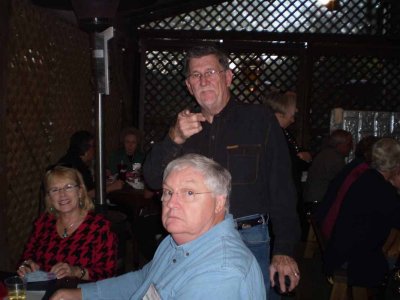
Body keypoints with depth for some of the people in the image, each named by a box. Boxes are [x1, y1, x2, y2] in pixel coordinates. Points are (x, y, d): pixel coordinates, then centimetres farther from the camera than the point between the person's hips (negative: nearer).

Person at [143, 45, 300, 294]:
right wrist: (175, 139, -20)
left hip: (248, 240, -3)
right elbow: (154, 180, -3)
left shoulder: (259, 119, -4)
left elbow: (281, 189, -7)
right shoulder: (185, 127, 8)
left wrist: (284, 251, -13)